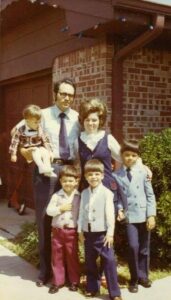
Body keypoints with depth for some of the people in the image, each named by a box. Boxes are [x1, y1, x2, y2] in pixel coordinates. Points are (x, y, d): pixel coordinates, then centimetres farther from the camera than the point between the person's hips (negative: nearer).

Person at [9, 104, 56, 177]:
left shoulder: (40, 130, 2)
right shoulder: (20, 130, -8)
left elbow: (46, 141, 6)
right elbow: (15, 142, -6)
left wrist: (50, 151, -1)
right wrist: (13, 154, -8)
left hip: (39, 148, 4)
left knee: (45, 151, -25)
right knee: (36, 151, -32)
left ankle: (47, 168, -32)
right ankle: (41, 167, -47)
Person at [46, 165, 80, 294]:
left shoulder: (79, 197, -4)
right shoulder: (56, 196, -3)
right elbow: (49, 210, -4)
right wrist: (60, 209, -17)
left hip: (72, 231, -1)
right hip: (57, 230, 1)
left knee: (72, 256, 9)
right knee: (57, 257, 9)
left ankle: (74, 281, 24)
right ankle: (57, 281, 22)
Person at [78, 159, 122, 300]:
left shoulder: (106, 193, -10)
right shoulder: (84, 193, 6)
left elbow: (110, 214, -11)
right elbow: (82, 212, 10)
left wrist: (110, 232, -12)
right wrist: (80, 230, 9)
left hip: (102, 232, -5)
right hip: (88, 232, 5)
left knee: (109, 261, -4)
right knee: (89, 261, 14)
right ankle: (92, 287, 32)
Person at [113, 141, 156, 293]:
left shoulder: (143, 172, 0)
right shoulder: (116, 175, 0)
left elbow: (150, 195, 0)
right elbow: (117, 196, 4)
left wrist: (151, 215, -6)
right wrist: (120, 209, -13)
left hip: (144, 215, 1)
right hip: (130, 216, -1)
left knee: (144, 248, 10)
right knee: (133, 246, -10)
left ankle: (143, 276, 29)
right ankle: (134, 279, 10)